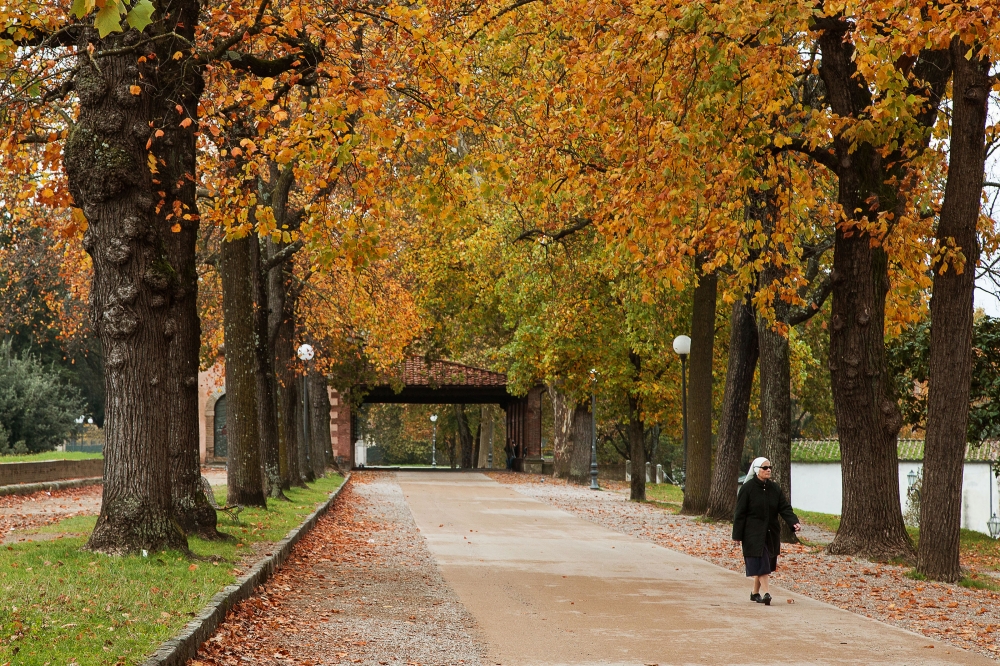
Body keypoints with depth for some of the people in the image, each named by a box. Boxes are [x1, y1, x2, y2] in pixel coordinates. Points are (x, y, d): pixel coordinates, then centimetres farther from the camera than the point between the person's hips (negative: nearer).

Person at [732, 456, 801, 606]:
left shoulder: (774, 488, 5)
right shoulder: (747, 488, -9)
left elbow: (784, 508, 1)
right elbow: (740, 513, -8)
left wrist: (794, 522, -17)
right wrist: (737, 535, -9)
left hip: (771, 532, 5)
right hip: (753, 533, -5)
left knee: (763, 564, 10)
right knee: (760, 564, -12)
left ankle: (755, 593, 23)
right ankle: (765, 593, -17)